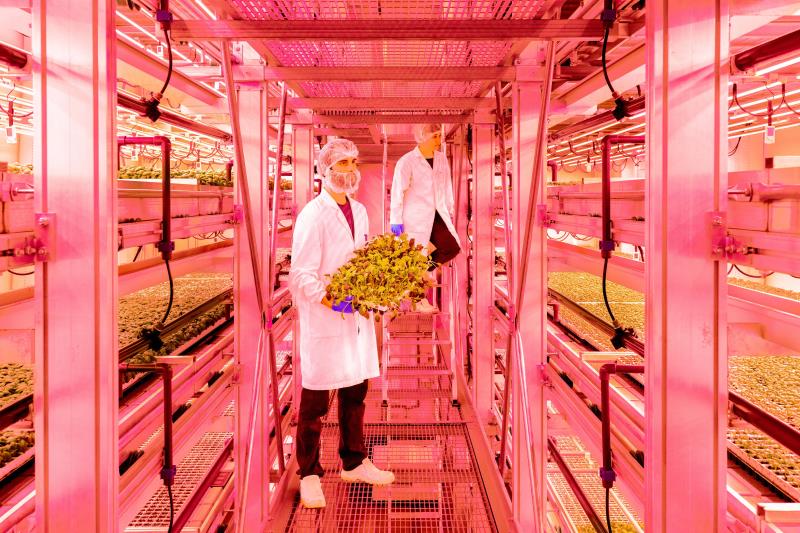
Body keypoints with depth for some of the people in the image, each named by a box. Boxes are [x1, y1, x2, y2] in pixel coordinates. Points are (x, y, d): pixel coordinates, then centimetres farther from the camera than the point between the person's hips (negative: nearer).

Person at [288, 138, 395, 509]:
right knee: (315, 401, 5)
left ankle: (354, 463, 34)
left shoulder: (360, 212, 11)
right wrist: (331, 301, -27)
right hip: (323, 320, -7)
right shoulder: (313, 215, -12)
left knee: (355, 393, 17)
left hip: (357, 317, 7)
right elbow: (301, 275, -16)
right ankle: (309, 475, 21)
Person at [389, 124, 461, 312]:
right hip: (415, 217, -6)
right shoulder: (406, 162, -12)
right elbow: (397, 191, -11)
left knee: (453, 248, -3)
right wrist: (395, 221, -12)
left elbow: (447, 185, 15)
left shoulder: (441, 158, 7)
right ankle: (419, 300, 17)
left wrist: (450, 210, 16)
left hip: (437, 215, 6)